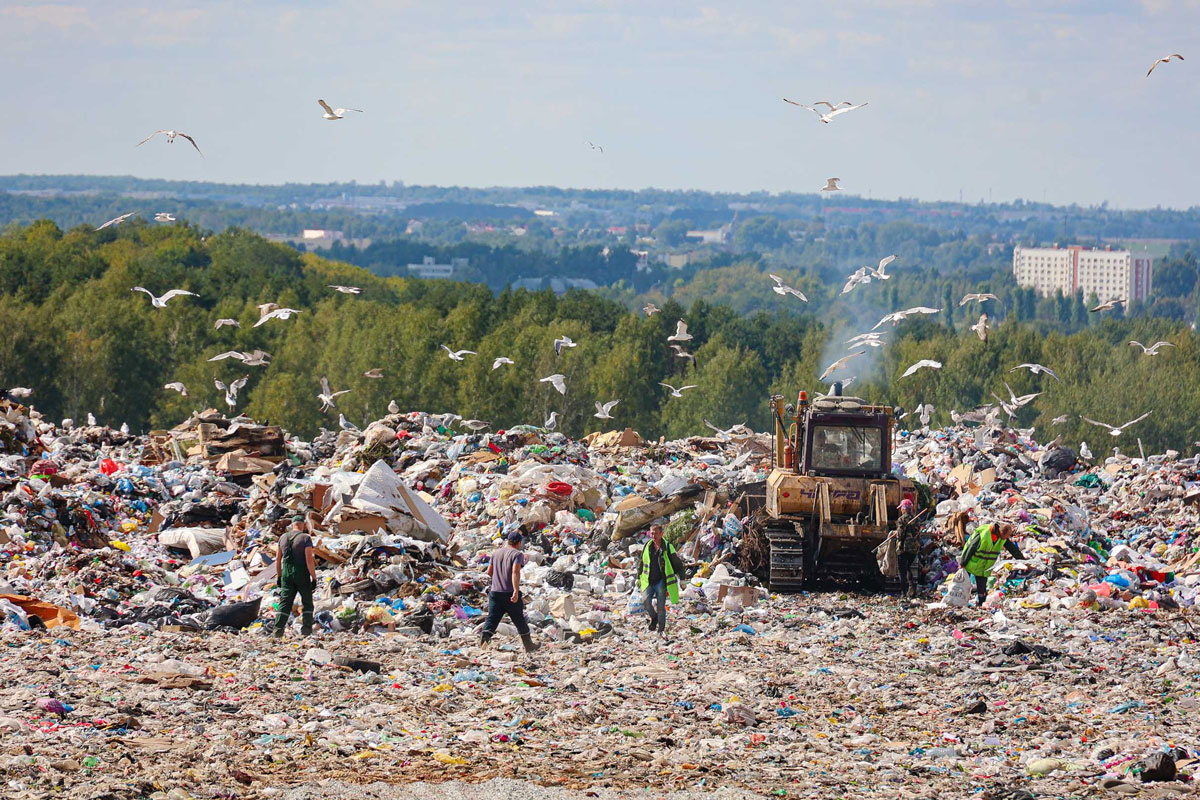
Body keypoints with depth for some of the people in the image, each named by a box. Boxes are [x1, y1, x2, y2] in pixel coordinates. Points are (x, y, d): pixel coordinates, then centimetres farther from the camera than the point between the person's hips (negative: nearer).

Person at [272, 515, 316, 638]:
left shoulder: (283, 538, 7)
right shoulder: (305, 538, -9)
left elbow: (278, 559, 10)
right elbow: (309, 560, -14)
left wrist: (278, 576, 18)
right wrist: (314, 578, -8)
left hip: (286, 574, 4)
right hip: (302, 575, -4)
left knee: (284, 603, 3)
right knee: (307, 603, 10)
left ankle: (278, 631, -8)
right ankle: (306, 631, 4)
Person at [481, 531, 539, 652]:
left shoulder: (496, 552, 11)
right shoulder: (517, 554, -8)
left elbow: (489, 571, 16)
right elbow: (515, 572, -22)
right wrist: (516, 591, -30)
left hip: (495, 592, 4)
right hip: (510, 594, -4)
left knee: (492, 619, -2)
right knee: (520, 621, 11)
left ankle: (482, 641, -24)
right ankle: (529, 646, 25)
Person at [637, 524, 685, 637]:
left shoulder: (668, 547, -3)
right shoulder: (647, 546, 7)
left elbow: (678, 565, 3)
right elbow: (641, 563, 20)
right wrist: (638, 578, 17)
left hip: (661, 581, -3)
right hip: (648, 581, 3)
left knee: (661, 606, -4)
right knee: (645, 601, -16)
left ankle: (661, 630, 9)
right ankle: (654, 617, 14)